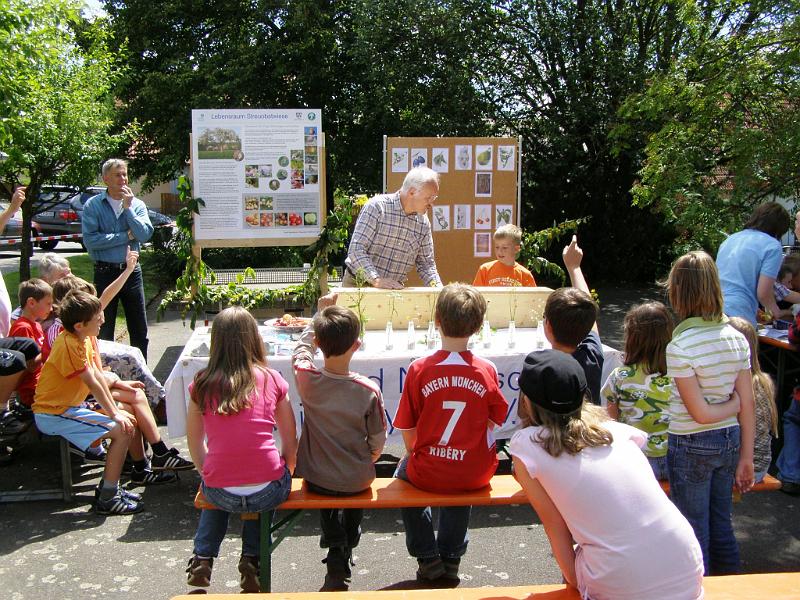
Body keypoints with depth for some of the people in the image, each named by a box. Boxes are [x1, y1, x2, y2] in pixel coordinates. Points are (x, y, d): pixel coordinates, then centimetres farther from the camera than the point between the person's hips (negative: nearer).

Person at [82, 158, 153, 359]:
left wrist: (128, 207, -13)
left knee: (139, 329, 8)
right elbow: (90, 240, -15)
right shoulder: (93, 205, -3)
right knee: (104, 331, 7)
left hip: (131, 271, 2)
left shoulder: (137, 204, 4)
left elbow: (144, 235, -10)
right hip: (105, 272, -2)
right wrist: (126, 236, -11)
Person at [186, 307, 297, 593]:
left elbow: (195, 445, 10)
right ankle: (251, 559, 24)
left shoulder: (202, 385, 0)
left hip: (220, 493, 1)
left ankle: (202, 558, 27)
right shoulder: (271, 379, -2)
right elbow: (291, 444, 3)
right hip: (269, 492, -1)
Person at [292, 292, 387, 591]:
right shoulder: (369, 390, -23)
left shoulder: (306, 379, -20)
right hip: (356, 482, -1)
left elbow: (302, 347, 5)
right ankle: (347, 547, 38)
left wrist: (320, 313, 12)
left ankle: (335, 550, 26)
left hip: (315, 479, 1)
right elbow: (378, 443, -9)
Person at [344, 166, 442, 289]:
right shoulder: (376, 206, -11)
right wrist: (376, 280, -27)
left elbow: (425, 263, 13)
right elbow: (356, 249, -17)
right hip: (358, 284, -4)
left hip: (394, 289, 4)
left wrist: (437, 286, -5)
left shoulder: (423, 223, 5)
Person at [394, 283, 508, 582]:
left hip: (428, 474, -2)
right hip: (476, 474, 2)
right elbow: (494, 421, 2)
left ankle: (428, 558, 33)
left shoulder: (419, 369, -15)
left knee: (404, 471, 33)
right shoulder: (487, 370, -12)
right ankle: (451, 559, 40)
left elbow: (406, 429, -6)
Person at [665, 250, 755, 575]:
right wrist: (746, 457, 7)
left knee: (694, 532, 9)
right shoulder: (737, 338, -4)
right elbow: (747, 405, 0)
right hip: (730, 441, 6)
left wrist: (733, 404, -1)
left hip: (692, 447, -6)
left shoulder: (679, 347, -21)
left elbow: (700, 413, -19)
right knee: (721, 524, 21)